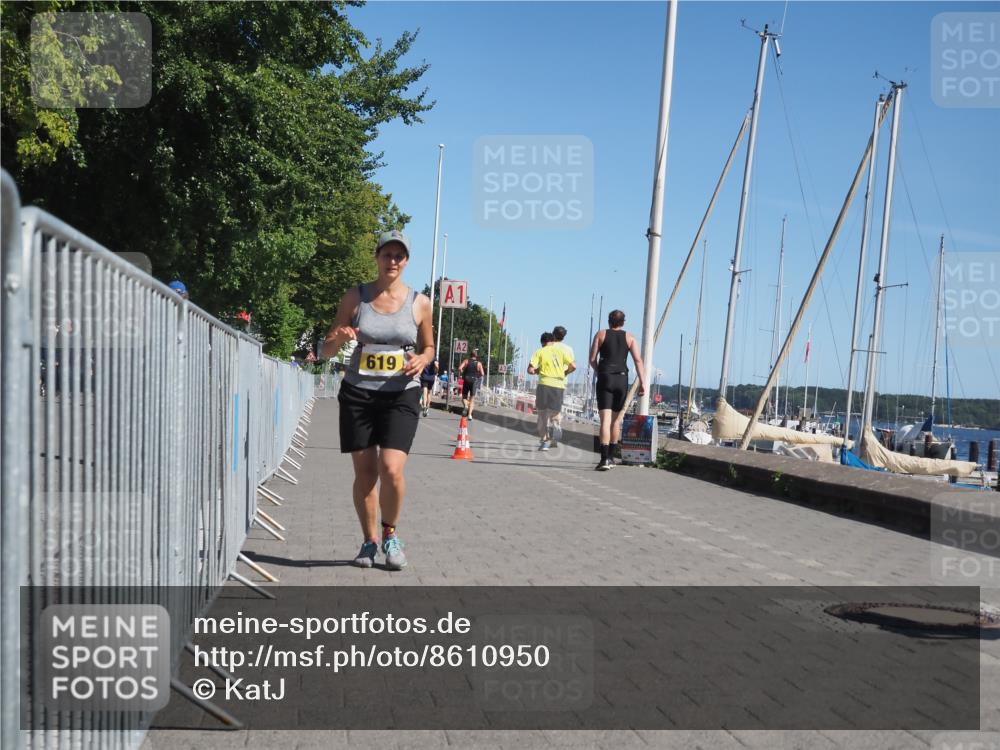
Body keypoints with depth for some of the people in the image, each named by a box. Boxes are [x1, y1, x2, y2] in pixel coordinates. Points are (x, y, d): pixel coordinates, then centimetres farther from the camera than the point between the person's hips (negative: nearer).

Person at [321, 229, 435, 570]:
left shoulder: (419, 303, 3)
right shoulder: (355, 297, 3)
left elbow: (428, 347, 16)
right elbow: (326, 349, 6)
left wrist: (422, 360, -8)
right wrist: (339, 338, -17)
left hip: (401, 395, -1)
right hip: (358, 392, 1)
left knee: (392, 469, -14)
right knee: (365, 473, 3)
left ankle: (390, 533, 12)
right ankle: (369, 541, 22)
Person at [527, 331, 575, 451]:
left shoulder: (539, 352, 4)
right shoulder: (561, 351, 10)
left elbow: (530, 370, -3)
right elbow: (573, 366, 1)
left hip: (545, 384, -2)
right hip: (559, 386, 2)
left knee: (542, 414, 8)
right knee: (554, 412, 15)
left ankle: (544, 439, 1)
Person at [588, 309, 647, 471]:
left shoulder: (601, 334, 6)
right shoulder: (629, 337, 9)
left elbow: (592, 359, 2)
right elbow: (638, 360, -1)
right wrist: (642, 382, -3)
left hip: (605, 378, -2)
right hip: (622, 379, 2)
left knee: (605, 420, -8)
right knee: (616, 420, 16)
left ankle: (605, 458, -20)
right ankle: (611, 457, 24)